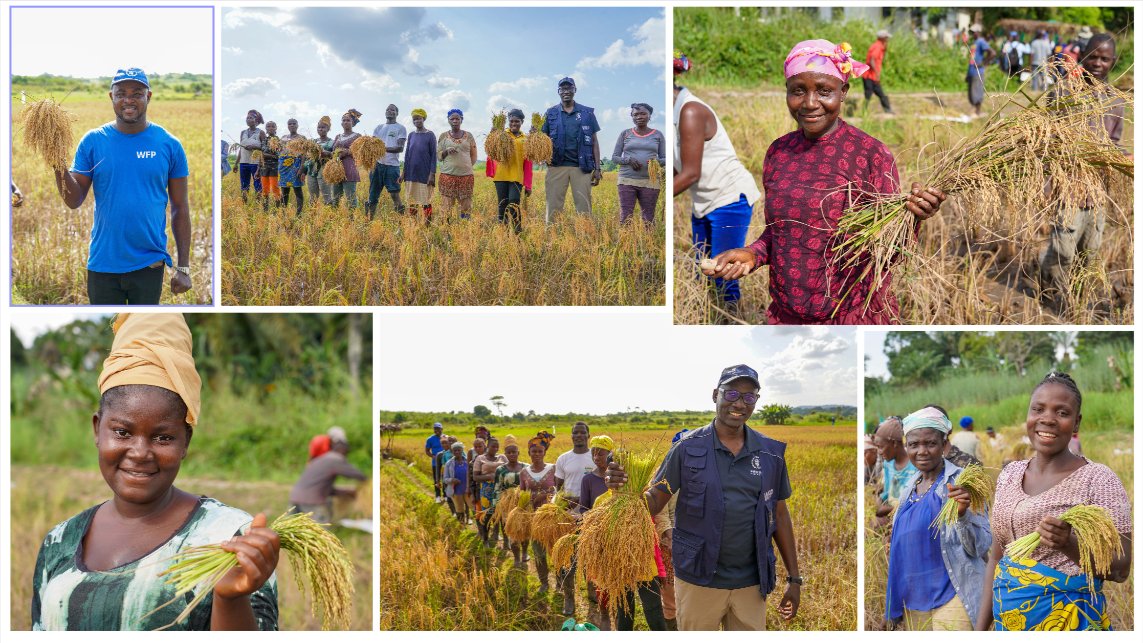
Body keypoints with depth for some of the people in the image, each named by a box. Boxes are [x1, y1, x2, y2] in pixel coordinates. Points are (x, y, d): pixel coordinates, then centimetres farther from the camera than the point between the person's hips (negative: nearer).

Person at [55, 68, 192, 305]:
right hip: (103, 265, 1)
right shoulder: (93, 141, 0)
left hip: (149, 265, -1)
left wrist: (183, 267, -1)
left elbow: (180, 209, 2)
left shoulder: (169, 145, -1)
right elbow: (74, 201, -1)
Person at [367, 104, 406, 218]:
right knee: (373, 195, 7)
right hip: (377, 164, 5)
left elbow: (400, 148, -7)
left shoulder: (400, 128, 4)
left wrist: (385, 148, -21)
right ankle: (369, 219, 12)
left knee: (394, 194, -10)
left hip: (392, 165, -5)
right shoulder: (378, 128, 19)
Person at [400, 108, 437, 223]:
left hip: (424, 174, -5)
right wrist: (403, 172, 9)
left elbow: (433, 155, -5)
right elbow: (407, 154, 14)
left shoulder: (430, 135, -4)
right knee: (412, 200, 7)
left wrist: (432, 174, -11)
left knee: (426, 200, -2)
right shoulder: (411, 135, 10)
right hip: (411, 173, 5)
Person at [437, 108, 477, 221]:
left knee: (465, 203, -1)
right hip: (448, 174, -1)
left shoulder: (468, 136, 9)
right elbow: (439, 156, 9)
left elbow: (473, 156, 14)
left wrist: (465, 165, 2)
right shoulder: (444, 136, 9)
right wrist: (446, 151, -10)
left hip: (466, 174, 1)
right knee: (447, 203, -7)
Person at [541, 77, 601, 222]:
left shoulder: (587, 113, 10)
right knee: (553, 207, -3)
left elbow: (594, 141, 10)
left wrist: (597, 168, 4)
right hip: (557, 166, 0)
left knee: (584, 206, -2)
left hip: (581, 167, 0)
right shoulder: (551, 113, 11)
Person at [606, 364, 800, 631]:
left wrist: (794, 579, 8)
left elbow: (779, 515, 9)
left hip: (751, 585, 2)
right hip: (698, 580, -2)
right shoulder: (688, 448, -4)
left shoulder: (771, 454, 2)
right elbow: (654, 503, -3)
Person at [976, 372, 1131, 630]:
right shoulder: (1010, 474, 5)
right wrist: (980, 630, 8)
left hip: (1069, 620, -5)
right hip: (1007, 619, 5)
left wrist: (1069, 544, -29)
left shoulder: (1098, 479, -10)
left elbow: (1120, 569, -12)